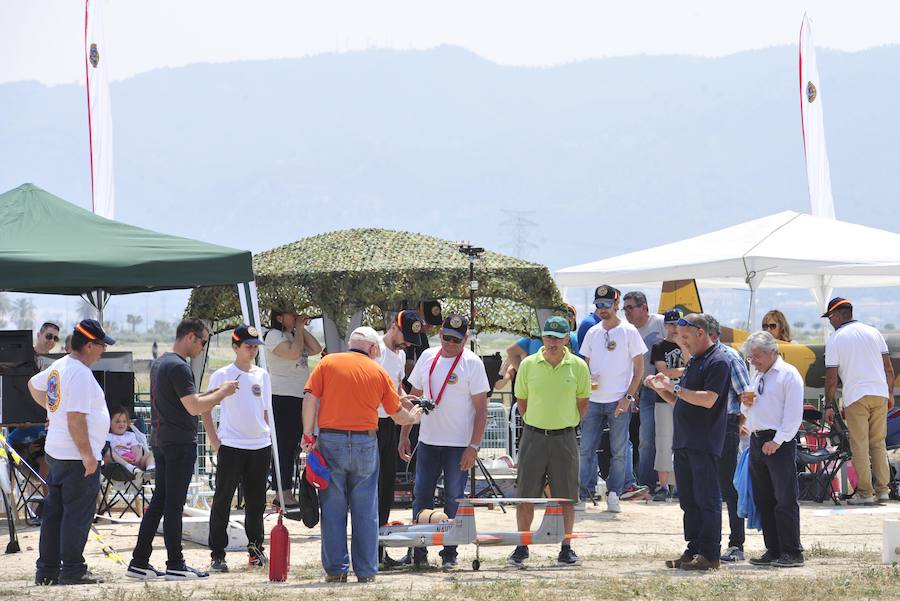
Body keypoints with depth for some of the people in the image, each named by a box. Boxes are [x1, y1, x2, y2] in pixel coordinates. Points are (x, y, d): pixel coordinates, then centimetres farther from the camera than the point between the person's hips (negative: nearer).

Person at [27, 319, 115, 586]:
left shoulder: (58, 366, 12)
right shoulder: (80, 373, -19)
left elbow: (34, 385, 31)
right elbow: (76, 418, -24)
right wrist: (87, 454, -21)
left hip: (55, 453, 10)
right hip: (77, 456, -10)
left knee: (54, 512, 13)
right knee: (78, 514, -4)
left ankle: (47, 570, 17)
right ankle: (72, 570, -2)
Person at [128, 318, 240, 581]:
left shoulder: (159, 363, 15)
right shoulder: (179, 367, -17)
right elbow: (194, 407, -22)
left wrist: (213, 393, 14)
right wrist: (222, 392, -9)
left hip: (160, 440, 9)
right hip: (180, 443, -9)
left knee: (158, 501, 11)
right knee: (174, 504, -4)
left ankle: (139, 563, 11)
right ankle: (175, 565, 2)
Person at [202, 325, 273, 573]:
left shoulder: (262, 375, 10)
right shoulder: (222, 375, -4)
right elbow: (205, 409, -1)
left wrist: (268, 437, 11)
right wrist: (215, 442, -6)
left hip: (260, 446, 5)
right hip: (231, 447, -5)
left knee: (256, 501, 11)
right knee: (222, 501, -3)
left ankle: (256, 548, 21)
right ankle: (217, 554, -1)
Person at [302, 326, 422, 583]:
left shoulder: (328, 363, 3)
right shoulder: (379, 372, 7)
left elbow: (310, 398, -5)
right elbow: (398, 414, 12)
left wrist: (308, 435, -1)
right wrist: (413, 417, 33)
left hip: (330, 440, 0)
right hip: (365, 443, 0)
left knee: (333, 510, 5)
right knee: (366, 511, 7)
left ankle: (336, 569, 5)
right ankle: (366, 571, 8)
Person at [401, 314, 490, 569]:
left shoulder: (472, 363, -6)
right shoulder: (427, 357, 8)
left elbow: (481, 409, -8)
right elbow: (414, 398, 16)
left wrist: (473, 447, -14)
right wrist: (404, 435, 11)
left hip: (459, 444, -4)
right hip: (427, 441, 4)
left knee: (454, 499, 0)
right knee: (421, 496, 5)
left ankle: (449, 554, 8)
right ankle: (419, 552, 14)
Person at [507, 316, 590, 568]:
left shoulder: (578, 366, -2)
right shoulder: (528, 364, -1)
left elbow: (583, 400, 10)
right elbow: (521, 399, 9)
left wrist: (568, 424, 7)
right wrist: (533, 424, 6)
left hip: (564, 436, 0)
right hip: (533, 435, 0)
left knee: (566, 497, 3)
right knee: (526, 495, 2)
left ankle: (566, 548, 12)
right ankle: (522, 548, 10)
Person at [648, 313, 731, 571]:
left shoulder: (717, 361, -9)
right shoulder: (694, 361, 20)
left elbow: (708, 399, -20)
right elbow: (679, 400, 24)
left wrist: (675, 388, -18)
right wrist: (662, 389, 6)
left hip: (705, 444, -9)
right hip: (684, 442, 9)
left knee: (706, 499, -7)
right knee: (688, 500, 10)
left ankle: (709, 554, -7)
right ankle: (693, 550, 14)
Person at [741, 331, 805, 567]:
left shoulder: (789, 375, -6)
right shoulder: (758, 376, 19)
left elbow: (794, 414, -12)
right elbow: (746, 412, 28)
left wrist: (777, 441, -17)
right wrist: (746, 404, 5)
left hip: (780, 443, -9)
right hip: (757, 441, 9)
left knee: (785, 499, -8)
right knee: (763, 500, 9)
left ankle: (791, 553, -7)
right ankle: (773, 550, 14)